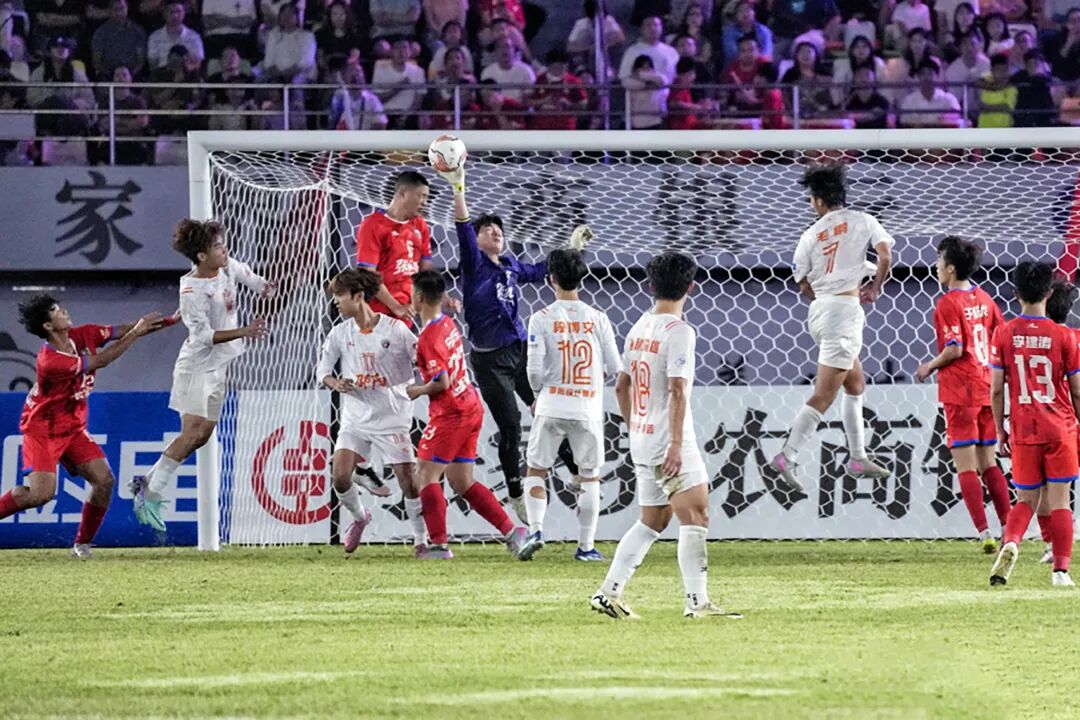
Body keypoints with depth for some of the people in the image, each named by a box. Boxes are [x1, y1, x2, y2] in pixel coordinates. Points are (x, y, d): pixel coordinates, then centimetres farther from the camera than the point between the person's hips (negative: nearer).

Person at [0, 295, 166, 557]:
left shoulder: (81, 336, -5)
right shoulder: (50, 361, -28)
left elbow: (118, 331, -2)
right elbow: (100, 361, -20)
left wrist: (168, 321, -15)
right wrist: (136, 333, -15)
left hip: (72, 428, 8)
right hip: (42, 429, -8)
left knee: (105, 480, -6)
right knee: (42, 493, -22)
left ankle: (82, 544, 6)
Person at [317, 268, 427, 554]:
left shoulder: (395, 329, -9)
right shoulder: (340, 333, 2)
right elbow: (323, 369, 9)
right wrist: (335, 383, -11)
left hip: (392, 418, -3)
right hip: (355, 418, 3)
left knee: (408, 479, -6)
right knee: (340, 476, -8)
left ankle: (421, 538, 9)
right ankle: (359, 517, 21)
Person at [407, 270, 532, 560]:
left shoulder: (428, 338, -19)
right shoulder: (448, 323, 9)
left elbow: (442, 382, -25)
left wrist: (417, 391, -8)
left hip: (449, 415, -9)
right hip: (471, 408, 9)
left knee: (427, 476, -1)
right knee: (463, 484, 12)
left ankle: (439, 544, -4)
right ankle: (512, 533, 6)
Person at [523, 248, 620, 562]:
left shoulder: (542, 318, -5)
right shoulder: (597, 318, 0)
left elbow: (534, 369, -9)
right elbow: (615, 367, 1)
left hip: (551, 406, -1)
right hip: (588, 407, 1)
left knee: (536, 470, 12)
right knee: (590, 477, 10)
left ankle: (536, 529, -5)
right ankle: (586, 545, 8)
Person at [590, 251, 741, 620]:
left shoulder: (639, 328, 12)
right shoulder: (678, 331, -13)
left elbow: (621, 386, 20)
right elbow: (677, 391, -21)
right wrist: (677, 444, -23)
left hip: (642, 440, 8)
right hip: (668, 442, -8)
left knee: (651, 521, 16)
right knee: (694, 516, -9)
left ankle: (608, 593, 13)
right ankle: (697, 601, -17)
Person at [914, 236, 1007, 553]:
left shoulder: (948, 304, -12)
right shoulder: (984, 299, 8)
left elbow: (954, 349, -19)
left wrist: (930, 366, -3)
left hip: (959, 390, -7)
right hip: (986, 387, 7)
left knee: (965, 466, -3)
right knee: (988, 462, 14)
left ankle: (984, 533, -9)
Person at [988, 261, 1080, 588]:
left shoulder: (1004, 335, -2)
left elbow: (996, 389, -1)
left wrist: (1000, 429, 11)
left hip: (1023, 430, 1)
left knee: (1026, 500, 12)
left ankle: (1010, 543, -16)